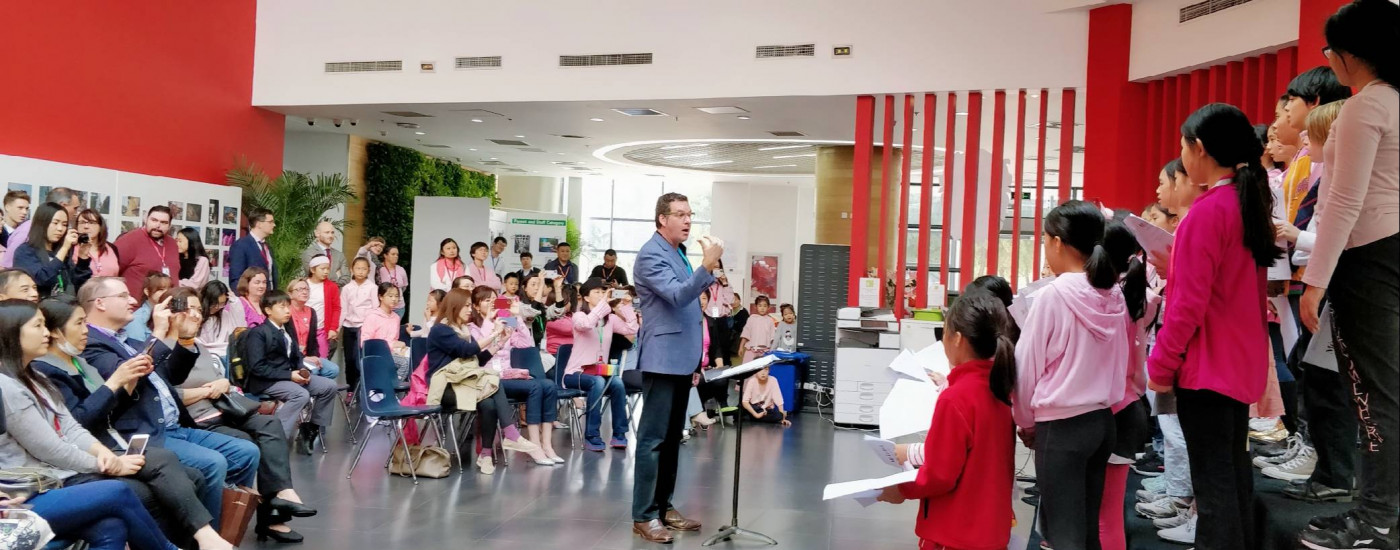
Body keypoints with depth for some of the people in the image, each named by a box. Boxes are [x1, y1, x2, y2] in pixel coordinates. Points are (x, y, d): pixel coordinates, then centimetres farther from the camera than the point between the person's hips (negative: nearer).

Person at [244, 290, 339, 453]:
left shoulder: (288, 330, 15)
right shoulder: (258, 333, -10)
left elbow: (295, 356, 19)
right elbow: (257, 367, -18)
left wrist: (302, 371, -5)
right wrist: (289, 375, -22)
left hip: (290, 375, 8)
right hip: (266, 381, -8)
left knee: (329, 386, -3)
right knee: (301, 395, -33)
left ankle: (312, 428, 9)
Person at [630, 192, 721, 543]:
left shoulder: (680, 253, 16)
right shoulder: (651, 255, -13)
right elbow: (677, 295, -26)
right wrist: (707, 266, -36)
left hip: (681, 359, 9)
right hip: (662, 359, -9)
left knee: (673, 437, 13)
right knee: (653, 438, -6)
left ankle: (664, 506, 22)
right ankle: (644, 516, 0)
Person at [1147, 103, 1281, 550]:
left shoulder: (1207, 211, -17)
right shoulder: (1250, 204, 8)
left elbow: (1189, 303, -19)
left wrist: (1161, 363, -11)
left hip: (1205, 366, -9)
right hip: (1242, 362, 9)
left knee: (1212, 480, -3)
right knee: (1233, 470, 18)